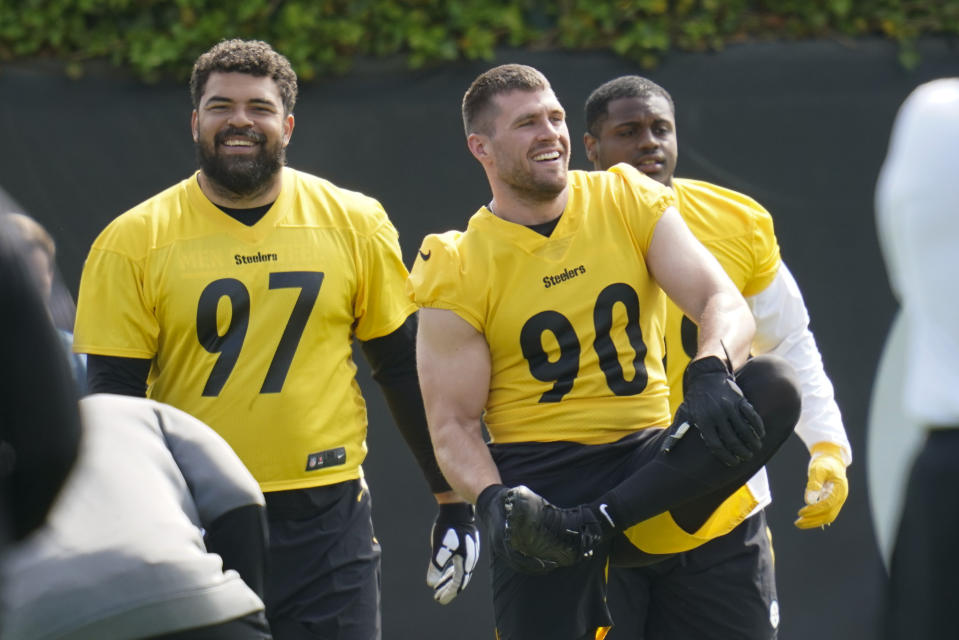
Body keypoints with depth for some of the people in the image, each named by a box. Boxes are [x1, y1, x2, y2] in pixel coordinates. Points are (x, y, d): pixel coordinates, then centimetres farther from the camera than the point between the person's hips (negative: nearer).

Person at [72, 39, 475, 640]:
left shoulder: (355, 223, 4)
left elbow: (406, 370, 10)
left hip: (327, 520, 1)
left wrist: (455, 500, 10)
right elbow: (113, 401, -1)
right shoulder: (135, 241, 0)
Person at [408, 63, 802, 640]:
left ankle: (594, 523, -27)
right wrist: (493, 500, -22)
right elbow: (453, 425, -1)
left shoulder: (630, 202, 6)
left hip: (652, 462, 2)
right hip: (542, 479, -2)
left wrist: (710, 371, -28)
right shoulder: (460, 272, 0)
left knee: (773, 389, -24)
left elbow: (726, 304, -5)